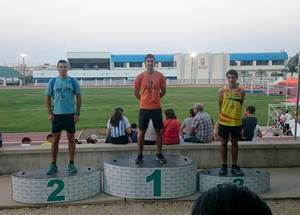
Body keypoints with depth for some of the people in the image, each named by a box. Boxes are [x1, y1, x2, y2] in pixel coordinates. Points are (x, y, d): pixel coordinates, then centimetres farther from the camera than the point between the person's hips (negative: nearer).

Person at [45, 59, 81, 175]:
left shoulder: (73, 81, 1)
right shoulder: (52, 81, 3)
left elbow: (79, 97, 4)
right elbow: (48, 97, 8)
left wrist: (77, 113, -3)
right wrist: (49, 113, 0)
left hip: (70, 114, 0)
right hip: (56, 114, 1)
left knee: (71, 139, 6)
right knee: (55, 140, 4)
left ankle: (71, 164, 17)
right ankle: (53, 165, 15)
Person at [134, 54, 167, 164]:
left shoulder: (160, 76, 2)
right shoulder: (140, 77, -1)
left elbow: (163, 91, 11)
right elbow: (136, 93, 7)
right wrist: (144, 100, 10)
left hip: (156, 108, 1)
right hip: (144, 108, -1)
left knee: (158, 131, 6)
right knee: (142, 132, 4)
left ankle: (159, 155, 19)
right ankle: (140, 155, 15)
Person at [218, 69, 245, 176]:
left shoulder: (241, 91, -1)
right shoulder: (222, 90, -2)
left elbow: (240, 105, 5)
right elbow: (220, 105, 4)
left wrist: (234, 115, 2)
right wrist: (223, 115, 5)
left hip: (236, 121, 1)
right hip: (224, 122, 0)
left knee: (234, 143, 11)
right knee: (224, 143, 7)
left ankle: (234, 166, 23)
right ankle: (224, 166, 19)